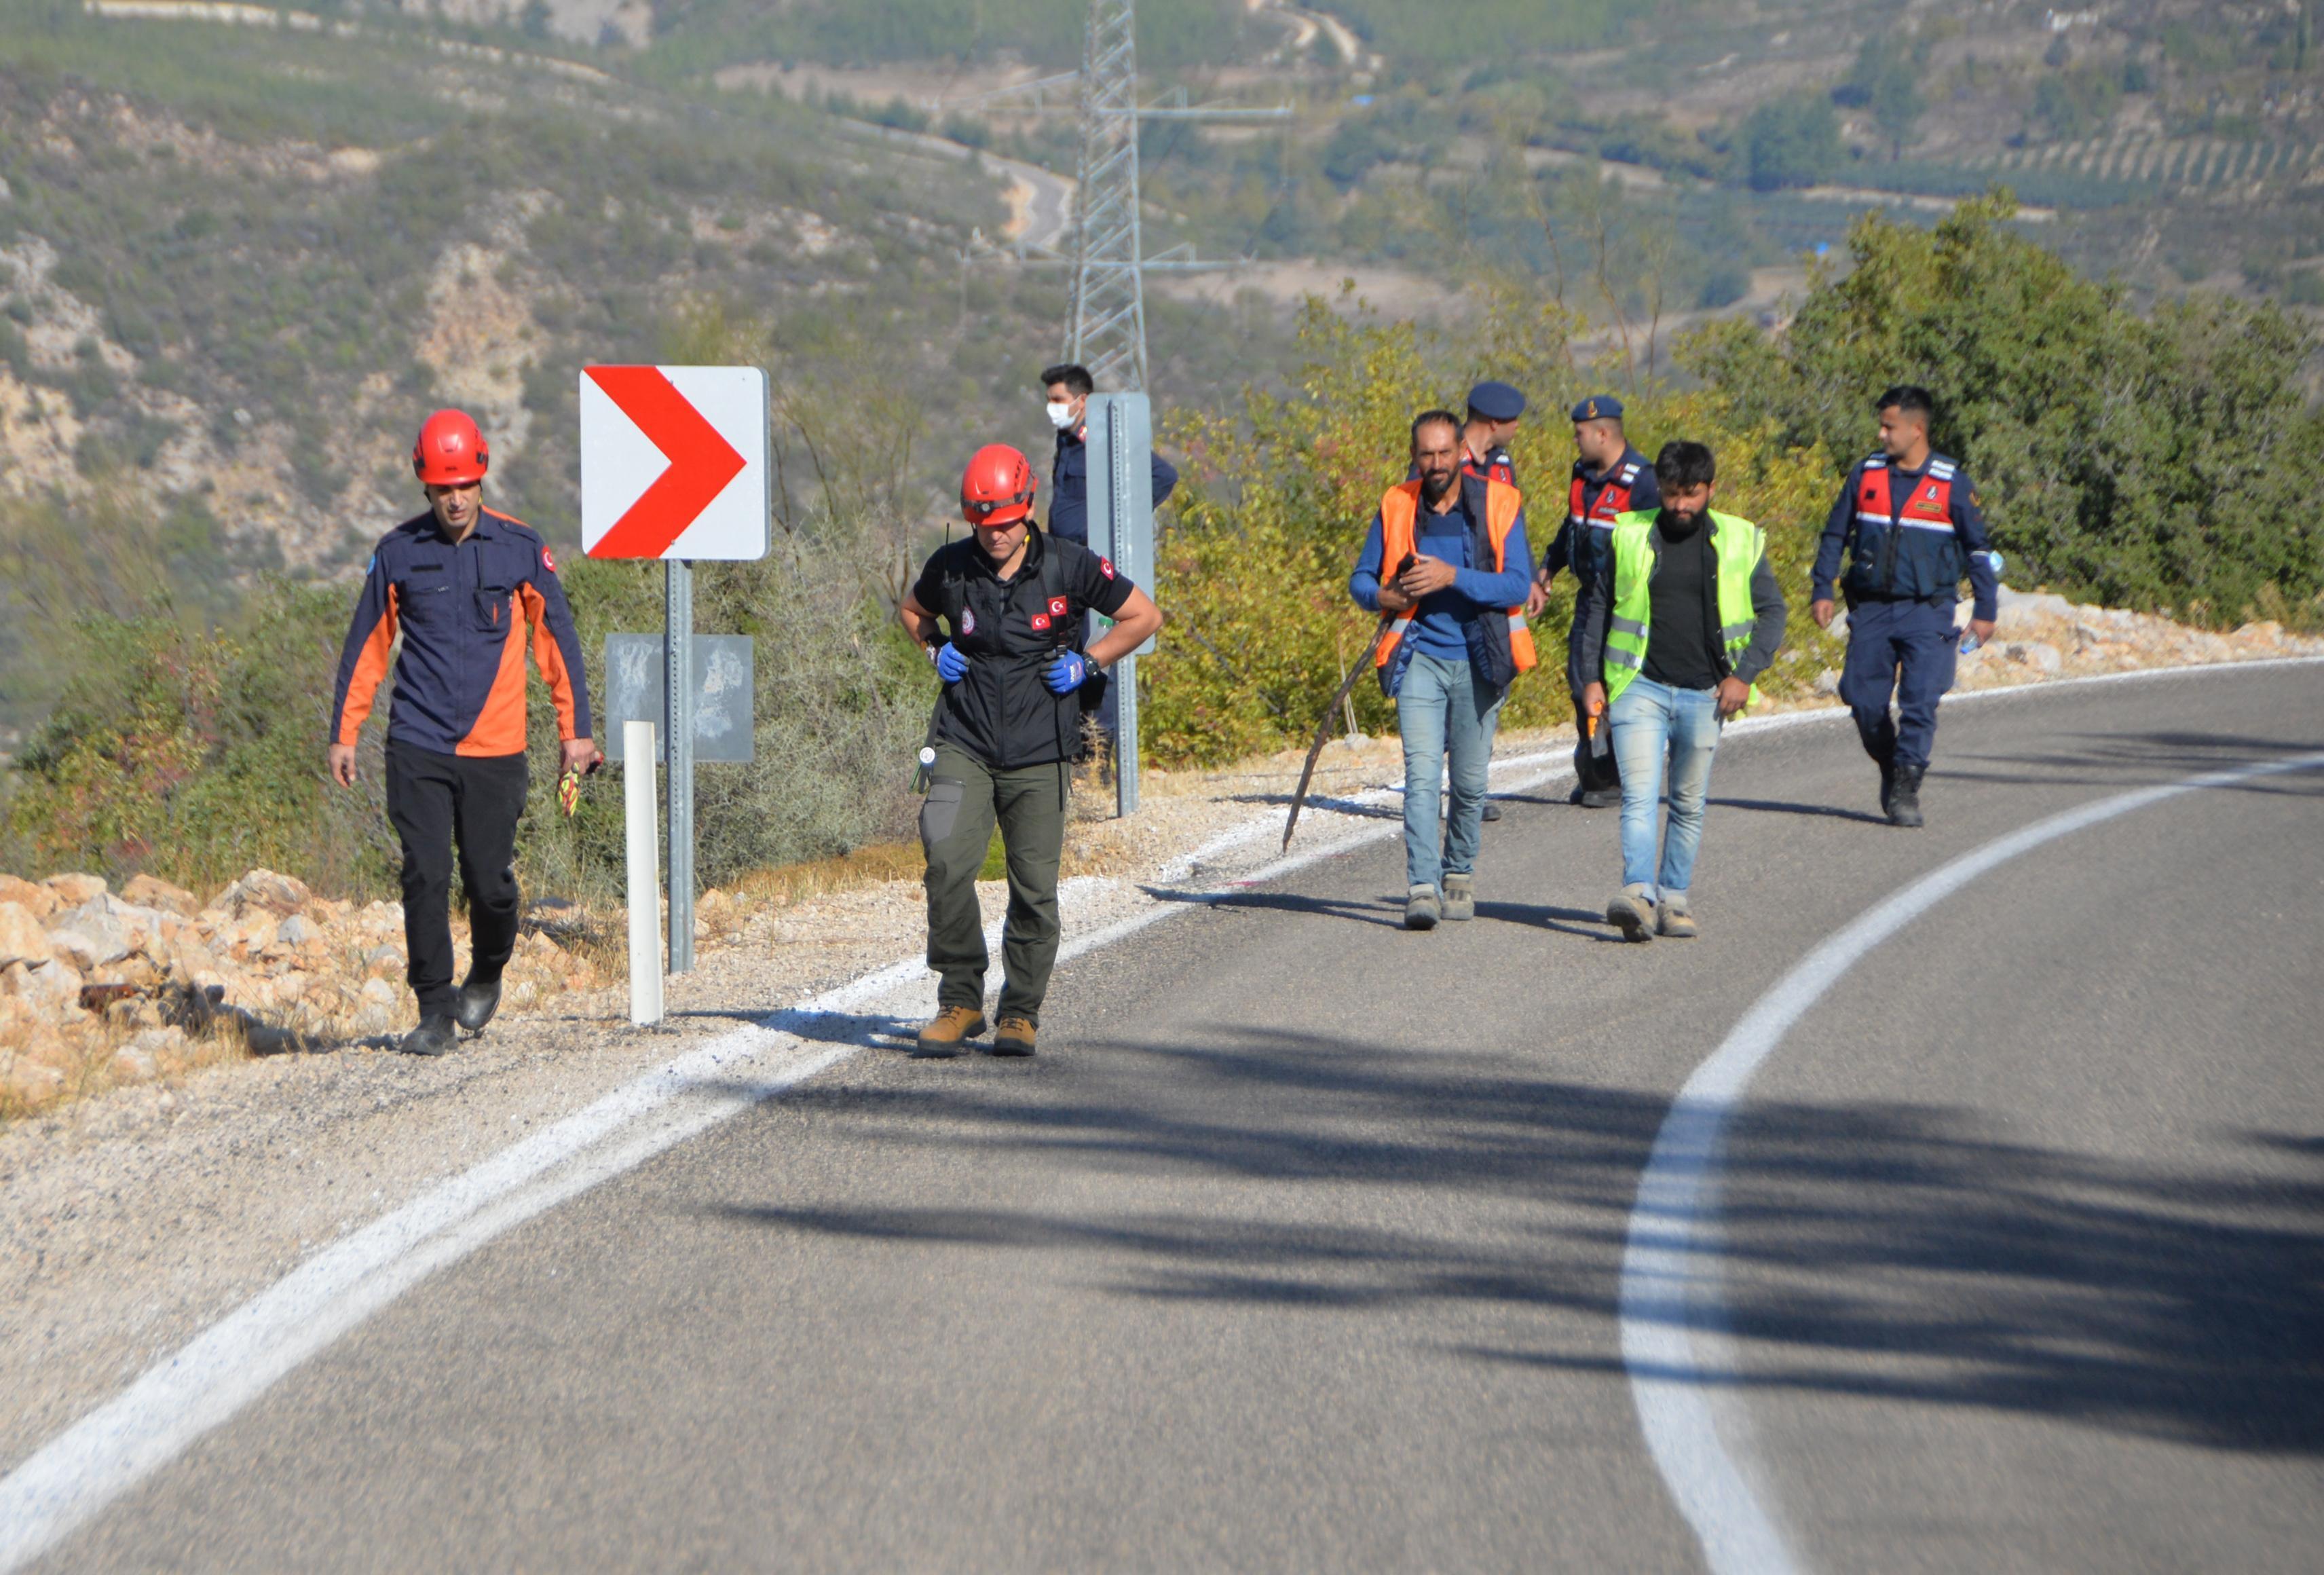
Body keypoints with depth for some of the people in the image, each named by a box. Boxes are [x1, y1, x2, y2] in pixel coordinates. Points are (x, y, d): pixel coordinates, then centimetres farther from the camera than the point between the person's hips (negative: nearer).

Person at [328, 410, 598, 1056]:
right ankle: (434, 1008, 1)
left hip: (495, 749, 0)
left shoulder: (521, 549, 2)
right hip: (418, 747, 0)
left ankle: (487, 976, 28)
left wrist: (575, 731, 5)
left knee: (489, 881, -1)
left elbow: (557, 640, 8)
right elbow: (367, 646, 11)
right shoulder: (398, 553, 4)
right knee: (425, 877, -7)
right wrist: (344, 733, 9)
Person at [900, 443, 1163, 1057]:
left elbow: (1144, 616, 7)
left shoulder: (1069, 566, -4)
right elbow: (914, 611, 24)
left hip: (1039, 754, -1)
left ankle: (1020, 1013, 15)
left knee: (1034, 886, -1)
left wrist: (1088, 665, -2)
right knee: (947, 862, -17)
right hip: (964, 746, 1)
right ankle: (959, 1001, -4)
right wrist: (938, 650, 5)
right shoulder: (950, 567, 2)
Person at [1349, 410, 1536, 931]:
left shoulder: (1498, 506, -4)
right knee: (1421, 772, -13)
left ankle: (1459, 874, 30)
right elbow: (1360, 578, 11)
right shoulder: (1396, 508, 2)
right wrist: (1382, 597, -13)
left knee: (1469, 779, 9)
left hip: (1477, 662, 0)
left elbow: (1517, 585, -12)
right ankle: (1422, 889, -20)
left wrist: (1452, 576, -24)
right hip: (1420, 658, 0)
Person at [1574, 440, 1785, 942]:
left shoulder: (1741, 543, 3)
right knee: (1639, 794, -15)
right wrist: (1593, 678, 6)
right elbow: (1598, 606, 11)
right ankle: (1638, 894, -25)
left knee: (1689, 804, 9)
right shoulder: (1630, 537, 3)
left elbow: (1772, 612, 7)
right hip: (1640, 687, -1)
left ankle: (1675, 899, 18)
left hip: (1704, 695, 1)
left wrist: (1744, 674, -4)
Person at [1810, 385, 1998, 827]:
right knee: (1864, 700, 1)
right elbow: (1835, 534, 13)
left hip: (1927, 612, -3)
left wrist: (1984, 609, 3)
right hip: (1871, 609, 3)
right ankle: (1890, 769, 25)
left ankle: (1906, 789, -7)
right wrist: (1822, 590, 6)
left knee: (1920, 703, -13)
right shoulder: (1866, 474, 5)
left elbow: (1978, 547, 5)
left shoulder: (1951, 484, -2)